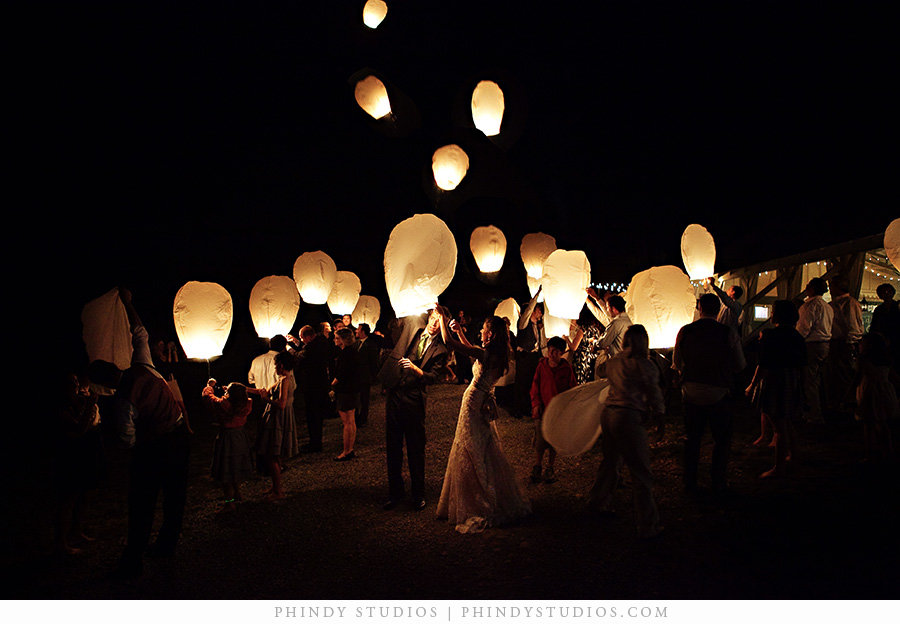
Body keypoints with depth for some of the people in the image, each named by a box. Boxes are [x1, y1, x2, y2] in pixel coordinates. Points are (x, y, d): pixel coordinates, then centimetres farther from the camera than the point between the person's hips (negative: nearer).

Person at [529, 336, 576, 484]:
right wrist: (536, 404, -3)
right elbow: (535, 387, 7)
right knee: (540, 440, -4)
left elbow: (572, 390, 5)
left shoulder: (567, 368, -2)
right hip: (542, 409, 0)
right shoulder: (541, 366, 1)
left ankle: (550, 469, 25)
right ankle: (537, 466, 16)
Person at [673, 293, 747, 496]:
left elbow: (676, 362, 6)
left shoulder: (685, 331, -5)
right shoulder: (728, 333, -10)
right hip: (718, 393, -2)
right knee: (722, 439, 14)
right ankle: (719, 483, 17)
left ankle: (690, 483, 20)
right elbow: (740, 365, -2)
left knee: (692, 439, 14)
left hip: (691, 393, 2)